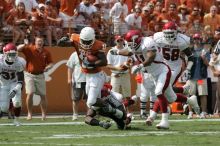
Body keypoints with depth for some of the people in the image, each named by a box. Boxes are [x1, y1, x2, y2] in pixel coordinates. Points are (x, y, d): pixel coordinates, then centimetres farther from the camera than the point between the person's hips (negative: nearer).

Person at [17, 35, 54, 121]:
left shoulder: (46, 52, 1)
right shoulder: (29, 49, -7)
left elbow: (50, 63, 7)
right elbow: (18, 49, -17)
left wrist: (48, 67, -15)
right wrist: (24, 45, -36)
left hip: (40, 75, 3)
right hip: (29, 75, -3)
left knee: (43, 95, 7)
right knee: (30, 94, -13)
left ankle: (44, 114, 19)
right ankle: (29, 114, 0)